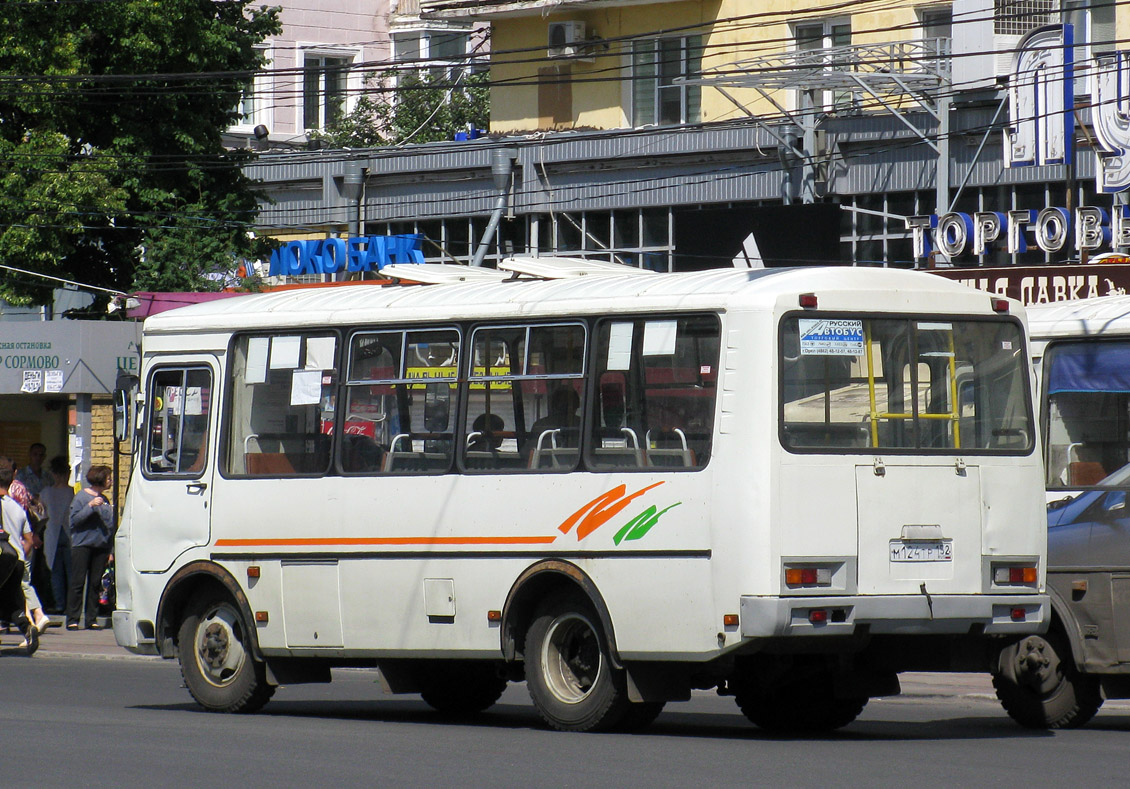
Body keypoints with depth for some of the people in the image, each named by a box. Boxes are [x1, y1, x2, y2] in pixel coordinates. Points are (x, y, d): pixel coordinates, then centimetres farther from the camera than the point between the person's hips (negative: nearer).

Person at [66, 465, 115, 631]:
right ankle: (72, 619, -5)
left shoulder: (105, 500, 15)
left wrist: (110, 550, 15)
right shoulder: (81, 497, -2)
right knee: (78, 582, -6)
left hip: (101, 547, 5)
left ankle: (92, 620, 8)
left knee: (95, 583, 4)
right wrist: (90, 506, -20)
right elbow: (73, 520, -11)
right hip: (82, 545, -5)